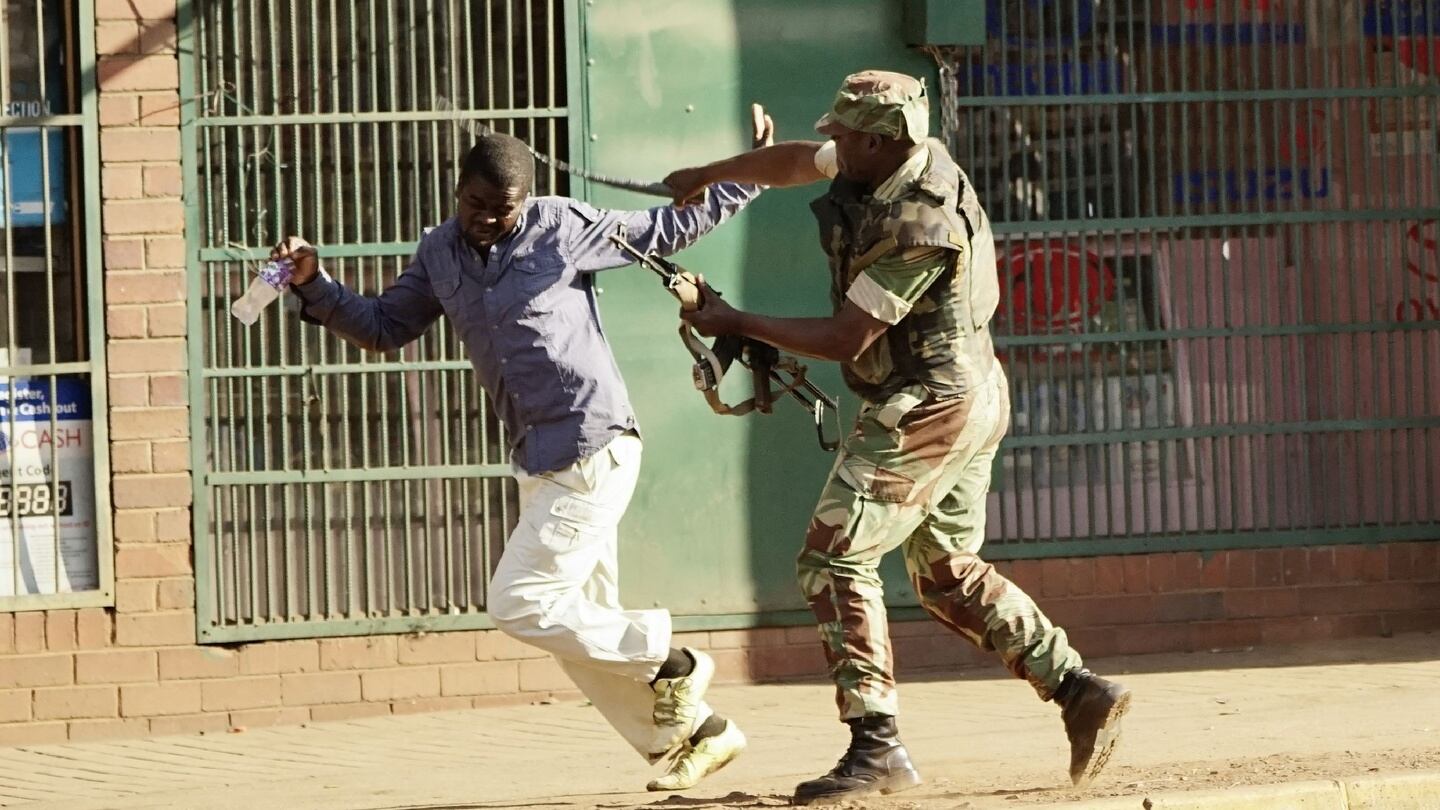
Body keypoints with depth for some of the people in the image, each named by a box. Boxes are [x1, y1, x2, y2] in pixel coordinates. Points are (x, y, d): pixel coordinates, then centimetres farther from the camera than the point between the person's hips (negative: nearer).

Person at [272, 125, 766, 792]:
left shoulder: (563, 228, -8)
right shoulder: (440, 255, 9)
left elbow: (668, 228, 3)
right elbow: (383, 329, 14)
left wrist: (749, 175, 0)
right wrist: (315, 287, 0)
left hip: (594, 451, -8)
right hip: (539, 462, 8)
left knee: (520, 605, -14)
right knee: (582, 630, 10)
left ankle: (669, 662, 2)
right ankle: (701, 734, 21)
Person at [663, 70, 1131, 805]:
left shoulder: (918, 229, -26)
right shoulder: (903, 158, 0)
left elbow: (844, 338, -22)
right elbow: (796, 161, 18)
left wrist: (736, 323, -14)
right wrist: (708, 175, 28)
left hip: (925, 408, -10)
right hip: (971, 397, 10)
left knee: (835, 559, -9)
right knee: (948, 573, 16)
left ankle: (876, 747, -12)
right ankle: (1078, 689, 10)